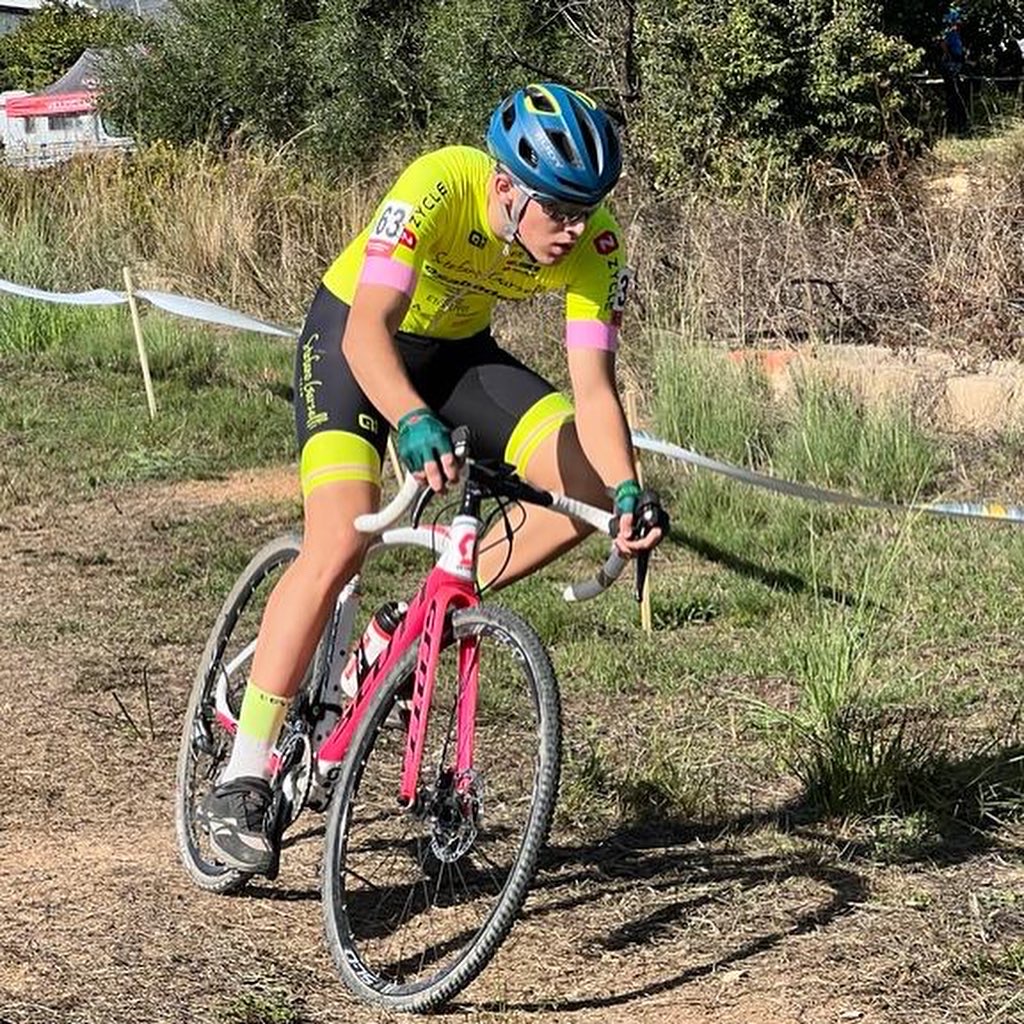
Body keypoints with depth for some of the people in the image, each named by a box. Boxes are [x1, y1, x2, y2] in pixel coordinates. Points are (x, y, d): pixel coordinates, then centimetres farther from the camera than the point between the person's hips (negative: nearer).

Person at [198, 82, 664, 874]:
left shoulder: (595, 246, -22)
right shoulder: (438, 188, -34)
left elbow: (593, 386, -22)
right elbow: (368, 330, -42)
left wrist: (627, 492, -38)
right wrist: (415, 423, -59)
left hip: (459, 350, 5)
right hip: (355, 339, -5)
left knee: (593, 488, -15)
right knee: (341, 544, -24)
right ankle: (241, 782, -17)